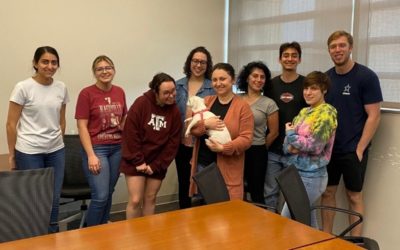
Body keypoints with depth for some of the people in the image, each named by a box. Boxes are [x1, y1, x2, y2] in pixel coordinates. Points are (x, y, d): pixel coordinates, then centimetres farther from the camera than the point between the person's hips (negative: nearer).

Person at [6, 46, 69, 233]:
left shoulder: (61, 88, 4)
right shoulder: (23, 87, -8)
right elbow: (11, 124, -5)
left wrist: (58, 142, 14)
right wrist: (12, 155, -3)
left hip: (56, 151, 4)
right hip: (29, 152, -4)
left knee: (54, 199, 10)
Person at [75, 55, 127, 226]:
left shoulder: (120, 92, 7)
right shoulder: (86, 93, -8)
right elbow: (82, 127, -9)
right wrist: (91, 155, -15)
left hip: (117, 148, 5)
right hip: (96, 148, -5)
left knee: (109, 193, 12)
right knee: (100, 196, -7)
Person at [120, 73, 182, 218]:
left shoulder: (174, 111, -4)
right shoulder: (141, 104, -15)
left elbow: (173, 142, -4)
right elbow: (130, 134, -16)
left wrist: (156, 165, -9)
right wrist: (138, 162, -16)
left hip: (157, 164, 3)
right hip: (135, 162, -3)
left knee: (150, 199, 11)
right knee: (135, 200, -3)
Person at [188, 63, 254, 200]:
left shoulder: (242, 106, -5)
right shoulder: (206, 101, 9)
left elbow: (246, 138, -10)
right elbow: (191, 128, 5)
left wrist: (223, 148, -22)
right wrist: (205, 124, -15)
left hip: (227, 168, -4)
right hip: (202, 164, 4)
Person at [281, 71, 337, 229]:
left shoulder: (327, 113, -11)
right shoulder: (304, 111, 12)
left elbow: (314, 146, -20)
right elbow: (287, 144, 11)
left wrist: (290, 133, -7)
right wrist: (290, 147, -12)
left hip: (311, 176, -8)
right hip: (297, 172, 8)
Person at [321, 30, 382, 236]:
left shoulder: (366, 76, -9)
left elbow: (374, 116, -10)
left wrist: (359, 149, -14)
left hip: (353, 150, -4)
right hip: (328, 149, 5)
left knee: (354, 196, 6)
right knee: (327, 193, 11)